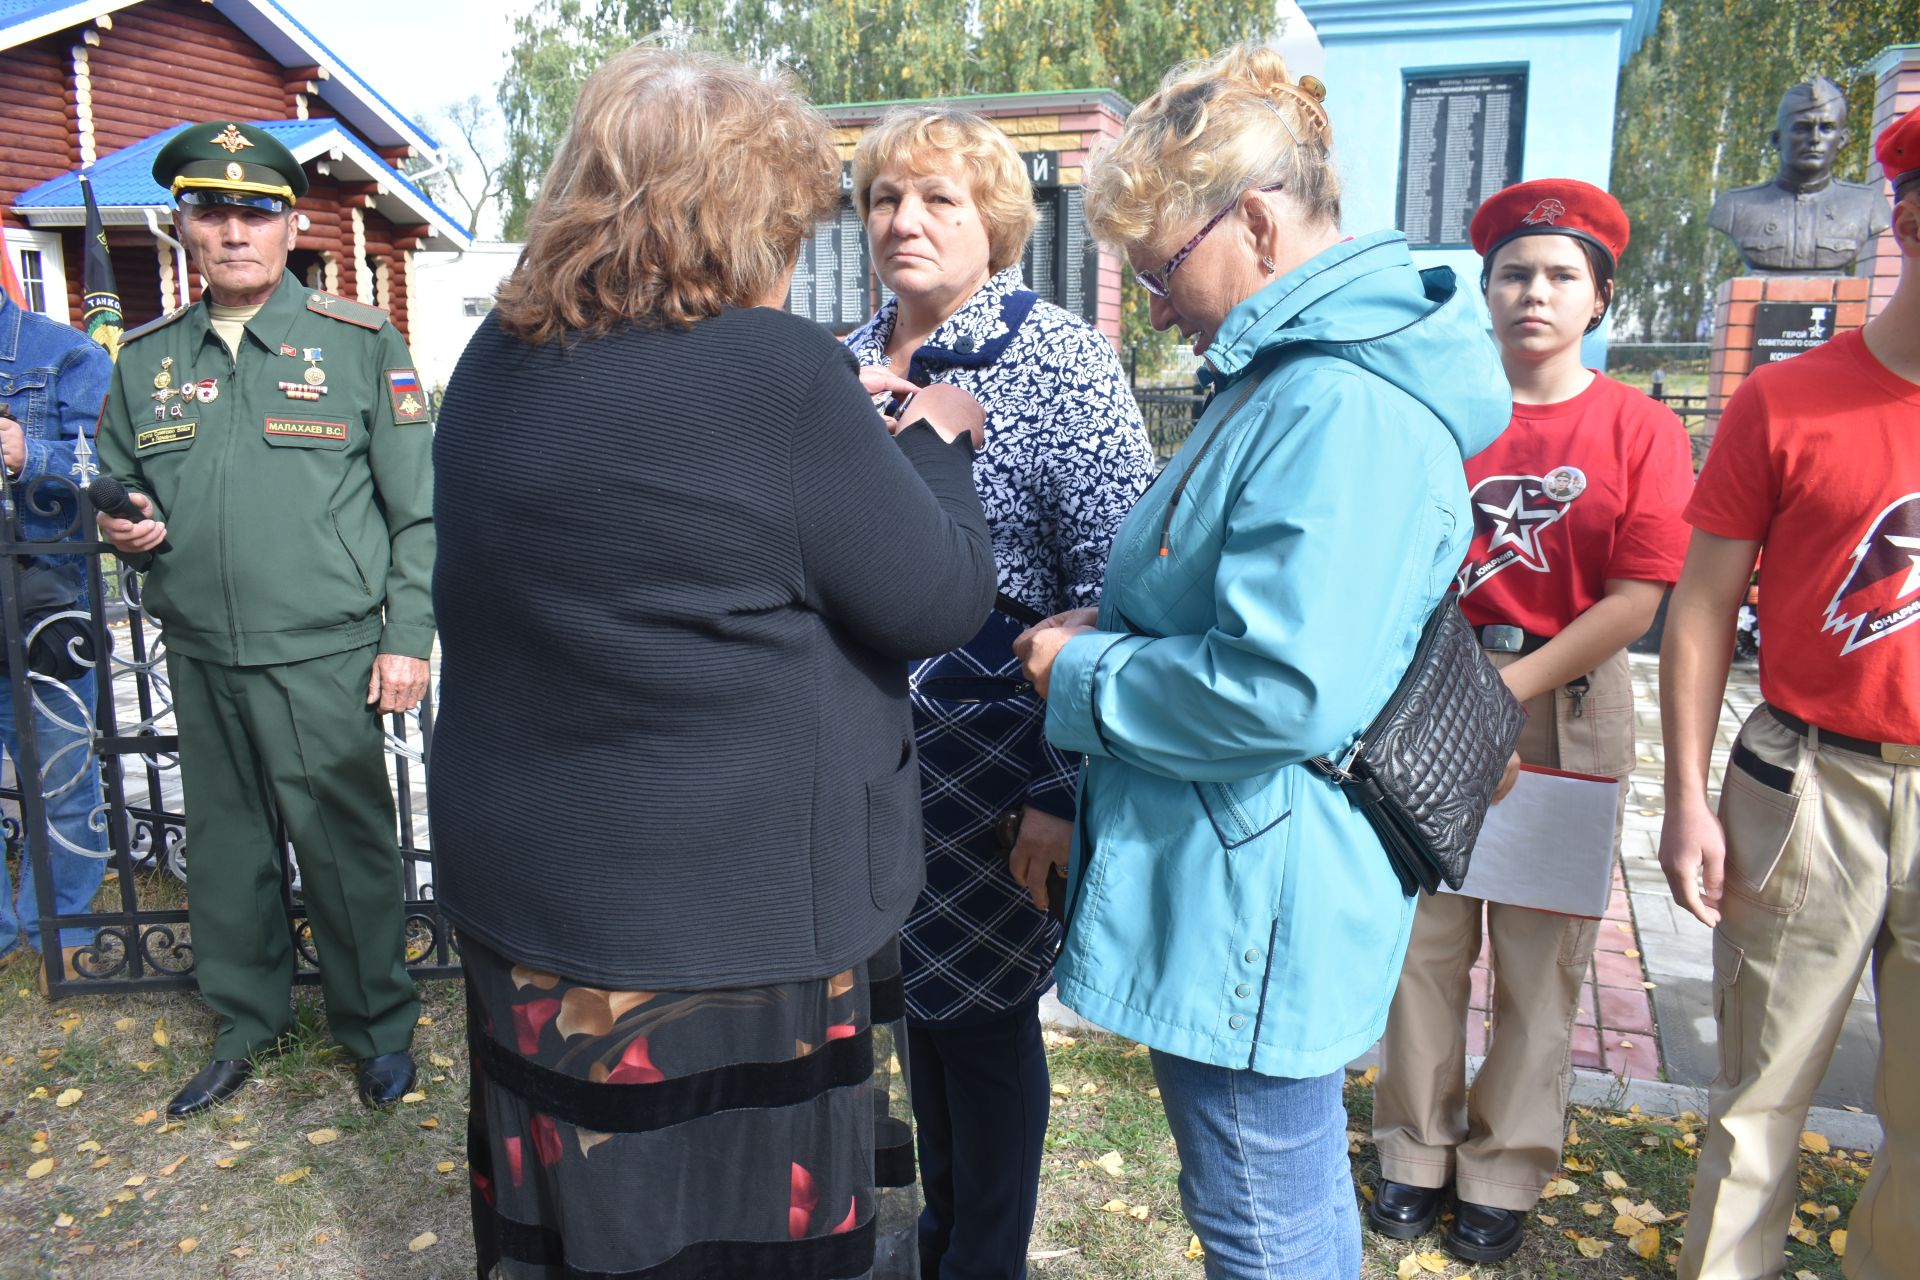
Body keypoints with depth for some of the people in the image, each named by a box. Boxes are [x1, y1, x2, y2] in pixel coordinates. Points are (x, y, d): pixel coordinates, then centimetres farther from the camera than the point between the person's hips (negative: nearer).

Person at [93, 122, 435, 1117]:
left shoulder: (361, 343, -3)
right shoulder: (144, 357, 9)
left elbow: (418, 506, -4)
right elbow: (117, 486, 20)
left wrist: (408, 637, -8)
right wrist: (123, 530, -4)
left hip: (324, 658, -4)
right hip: (200, 659, 5)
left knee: (345, 848, 4)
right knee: (223, 846, 17)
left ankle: (378, 1027, 24)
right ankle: (246, 1021, 37)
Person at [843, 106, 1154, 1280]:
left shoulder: (1057, 358, -11)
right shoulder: (852, 360, 8)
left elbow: (1119, 580, -17)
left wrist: (1067, 787, -20)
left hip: (992, 757, -6)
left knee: (983, 1008, 8)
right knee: (915, 986, 19)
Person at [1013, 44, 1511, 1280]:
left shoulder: (1345, 409, -24)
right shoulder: (1296, 372, 11)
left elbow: (1283, 689, -30)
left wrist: (1085, 674, -15)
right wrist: (1119, 626, 5)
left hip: (1256, 909, -10)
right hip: (1243, 893, 11)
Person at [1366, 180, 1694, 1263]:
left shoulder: (1642, 429, -1)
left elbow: (1636, 600, -8)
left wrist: (1506, 688, -13)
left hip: (1565, 711, -1)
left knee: (1542, 959, 8)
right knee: (1425, 938, 8)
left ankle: (1504, 1176, 26)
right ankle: (1416, 1154, 27)